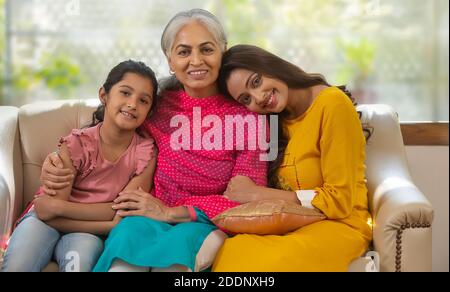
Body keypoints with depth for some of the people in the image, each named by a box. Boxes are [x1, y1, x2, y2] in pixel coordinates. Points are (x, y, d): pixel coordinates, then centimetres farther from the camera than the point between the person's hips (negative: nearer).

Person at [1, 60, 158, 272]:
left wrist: (58, 206, -18)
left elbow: (123, 214, -11)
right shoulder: (77, 144, -10)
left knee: (79, 260, -33)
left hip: (88, 233, 1)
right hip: (47, 221, -1)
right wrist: (111, 225, -22)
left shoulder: (146, 152, -6)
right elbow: (46, 212, -14)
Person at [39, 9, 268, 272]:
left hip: (205, 223, -1)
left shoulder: (246, 114, -1)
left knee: (182, 240, -35)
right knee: (132, 231, -33)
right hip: (149, 218, 2)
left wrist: (172, 212, -12)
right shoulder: (155, 104, 7)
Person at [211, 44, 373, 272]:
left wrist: (258, 194, -12)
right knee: (228, 255, -27)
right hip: (288, 226, 4)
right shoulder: (273, 119, 9)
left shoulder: (332, 104, -12)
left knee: (264, 262, -32)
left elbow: (339, 201, -12)